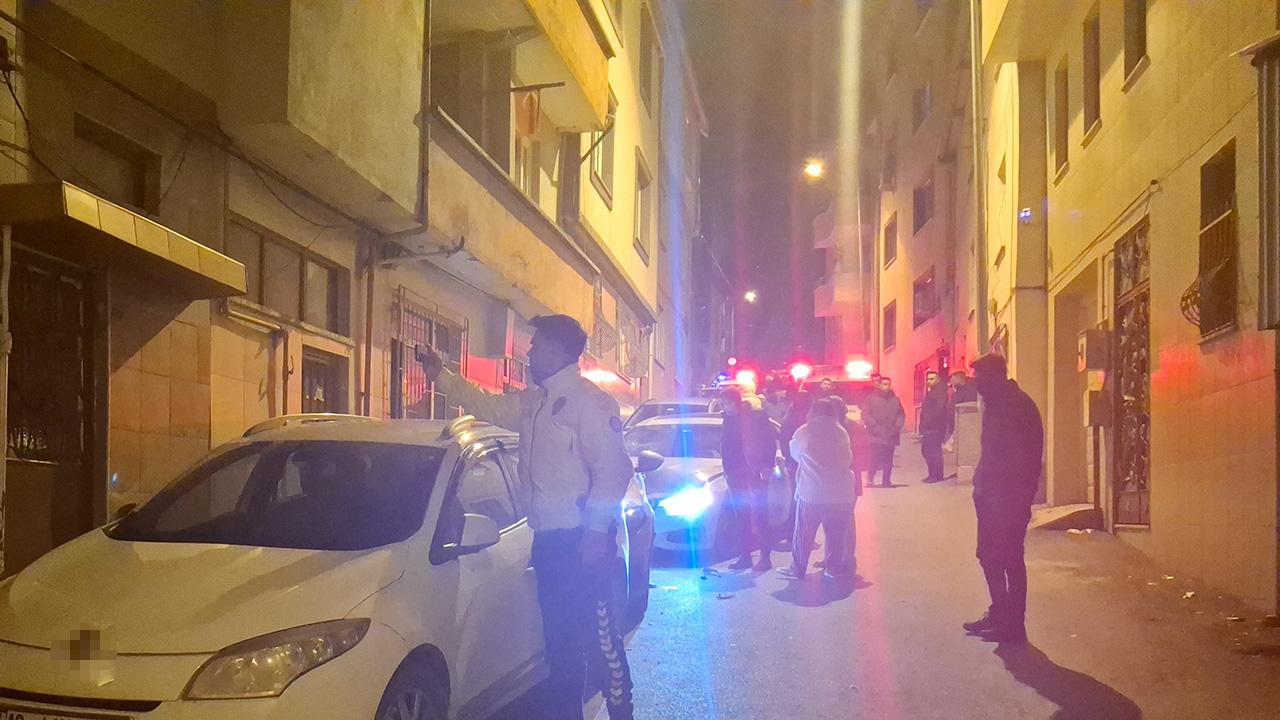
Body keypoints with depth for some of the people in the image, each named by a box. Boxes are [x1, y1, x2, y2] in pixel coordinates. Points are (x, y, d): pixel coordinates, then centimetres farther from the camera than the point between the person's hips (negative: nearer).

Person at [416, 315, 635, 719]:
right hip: (548, 538, 9)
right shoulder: (533, 402, 15)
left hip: (581, 538, -9)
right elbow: (489, 407, 31)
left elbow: (612, 469, -19)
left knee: (597, 630, -7)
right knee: (558, 631, 17)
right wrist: (440, 376, 30)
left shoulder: (589, 402, -14)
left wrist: (596, 532, -22)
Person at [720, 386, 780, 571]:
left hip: (756, 472, -5)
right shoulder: (729, 419, 8)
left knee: (760, 517, -5)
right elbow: (725, 446, 12)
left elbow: (771, 441, -8)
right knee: (742, 517, 8)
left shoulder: (757, 416, -6)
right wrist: (727, 469, 5)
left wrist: (767, 466, -15)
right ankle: (744, 556, 14)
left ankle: (765, 557, -1)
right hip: (736, 474, 5)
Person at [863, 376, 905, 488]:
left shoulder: (895, 399, 11)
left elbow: (901, 414, 12)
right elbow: (865, 414, -5)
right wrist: (875, 426, -13)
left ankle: (887, 480, 15)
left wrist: (897, 426, -3)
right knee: (877, 458, -11)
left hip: (891, 435, 4)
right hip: (877, 435, -4)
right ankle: (870, 477, 9)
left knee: (888, 460, 6)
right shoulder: (871, 398, 0)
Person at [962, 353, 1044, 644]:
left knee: (1009, 558, -2)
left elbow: (1022, 455, -21)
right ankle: (1000, 613, 27)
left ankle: (1013, 623, 6)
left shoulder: (1016, 405, -15)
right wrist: (982, 481, 9)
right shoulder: (997, 403, 14)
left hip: (1009, 496, -10)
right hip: (993, 493, 10)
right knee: (989, 554, 16)